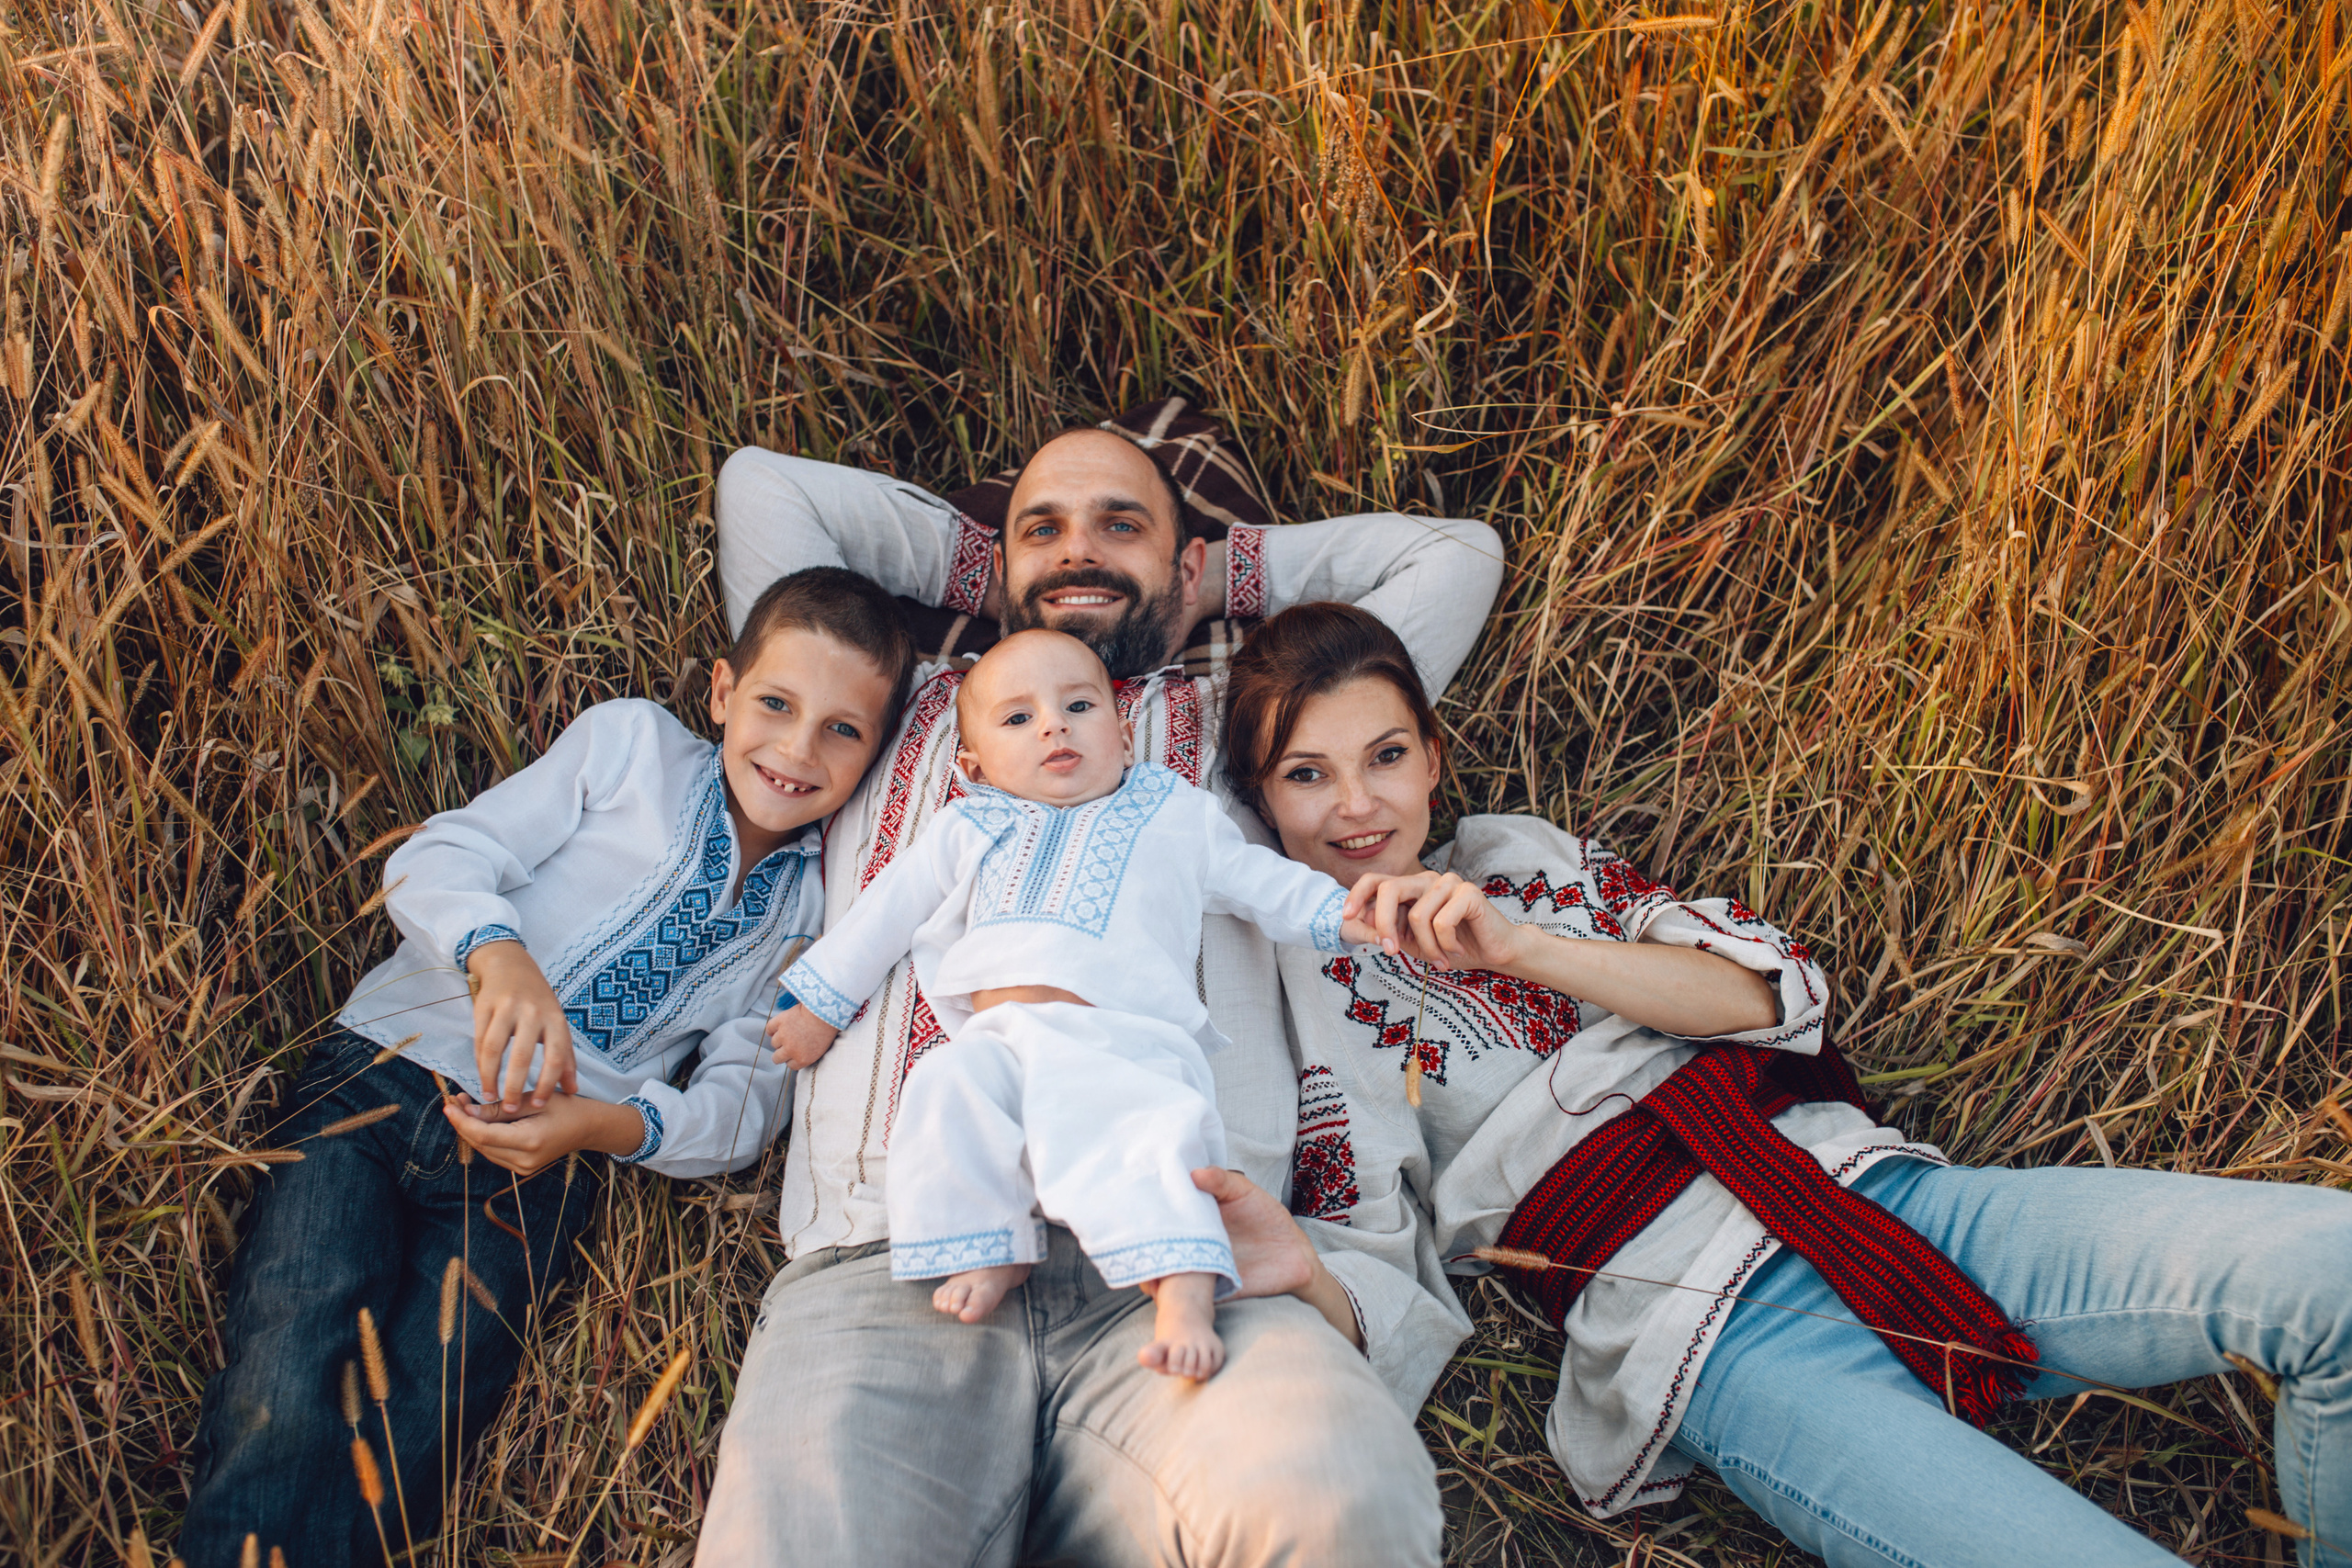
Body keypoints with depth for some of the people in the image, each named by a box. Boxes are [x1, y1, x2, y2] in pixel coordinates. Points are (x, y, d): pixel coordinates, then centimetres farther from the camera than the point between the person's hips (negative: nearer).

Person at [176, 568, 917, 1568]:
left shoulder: (813, 910, 13)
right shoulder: (631, 744, 7)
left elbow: (746, 1100, 6)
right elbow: (433, 861, 0)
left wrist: (608, 1126, -15)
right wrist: (498, 951, -23)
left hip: (537, 1166, 1)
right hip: (384, 1078, -1)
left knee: (406, 1449, -20)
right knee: (287, 1408, -23)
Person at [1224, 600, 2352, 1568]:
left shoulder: (1522, 852, 20)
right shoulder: (1282, 981, 8)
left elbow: (1770, 988, 6)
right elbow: (1381, 1289, 0)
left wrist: (1517, 947, -8)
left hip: (1861, 1184, 5)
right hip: (1714, 1336, -5)